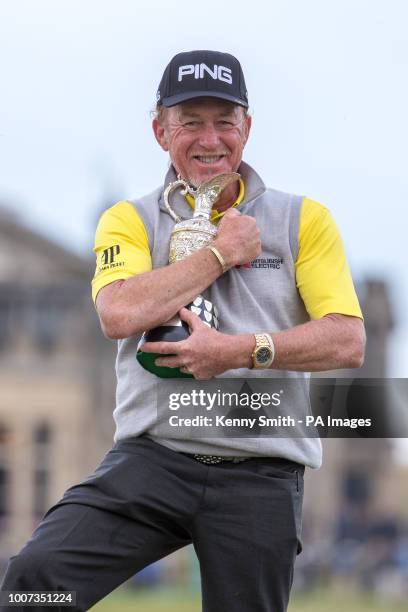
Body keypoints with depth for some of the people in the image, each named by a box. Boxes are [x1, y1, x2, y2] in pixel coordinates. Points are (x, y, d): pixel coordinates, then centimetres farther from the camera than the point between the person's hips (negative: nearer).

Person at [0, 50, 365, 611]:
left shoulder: (305, 220, 9)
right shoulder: (131, 221, 10)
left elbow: (347, 342, -2)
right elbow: (120, 313, -10)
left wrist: (242, 351, -15)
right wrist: (221, 254, -5)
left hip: (262, 476, 1)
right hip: (153, 459, 0)